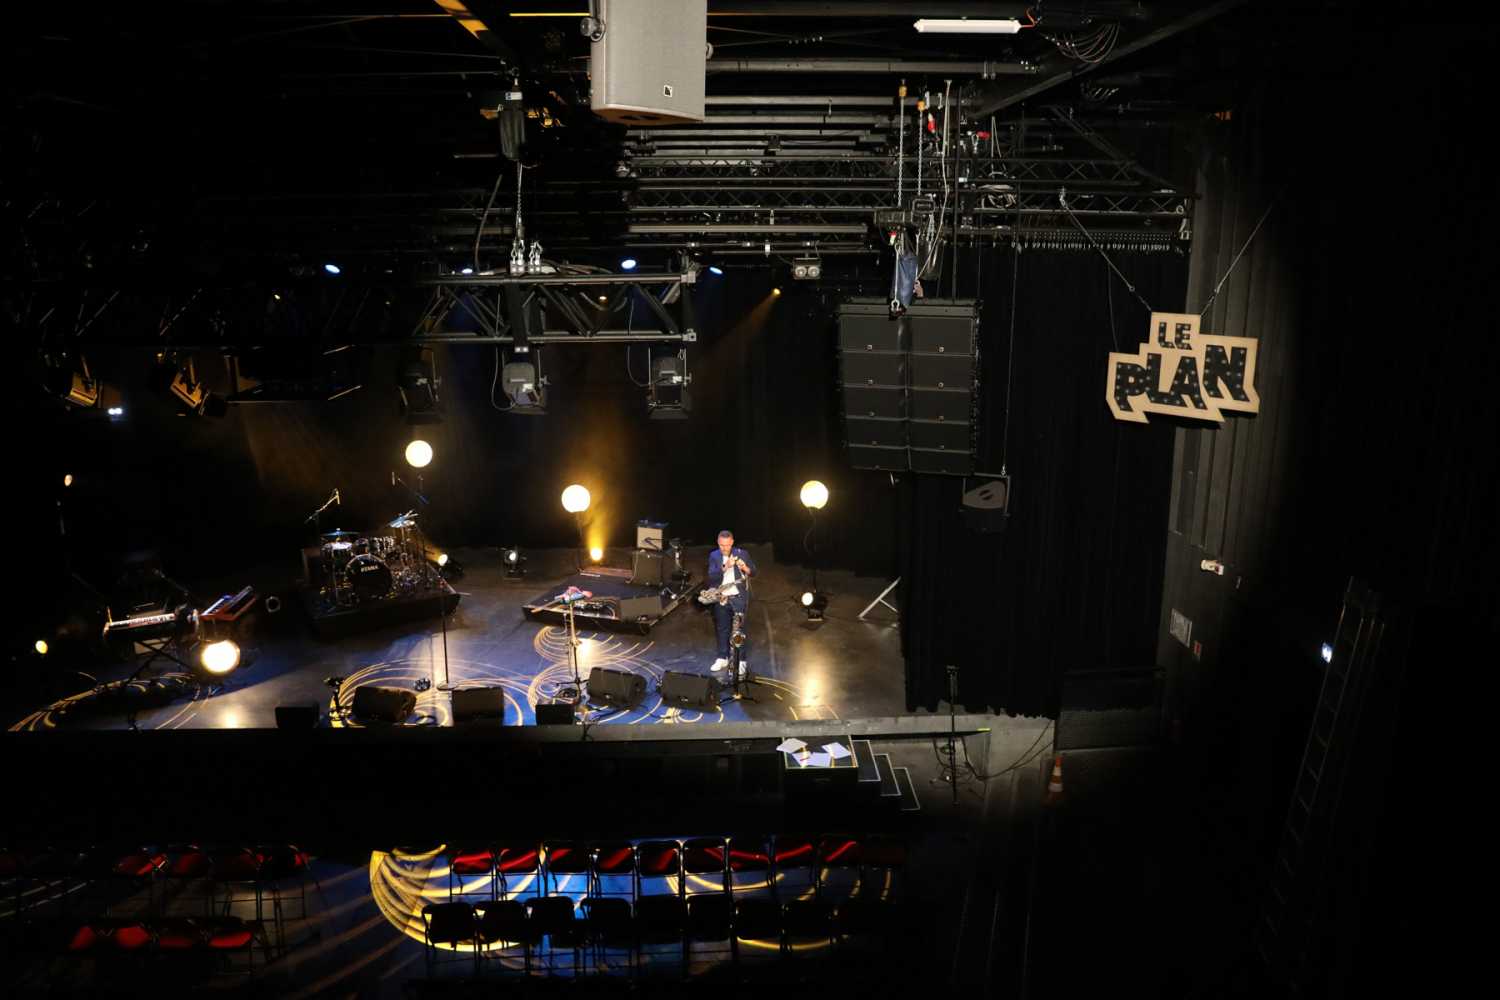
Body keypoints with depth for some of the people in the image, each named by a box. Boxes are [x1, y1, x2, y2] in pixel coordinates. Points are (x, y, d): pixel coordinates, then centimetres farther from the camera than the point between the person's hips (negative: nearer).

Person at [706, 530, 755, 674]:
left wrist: (745, 568, -23)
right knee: (722, 629, 11)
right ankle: (722, 658, 24)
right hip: (721, 599, 2)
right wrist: (725, 567, -28)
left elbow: (753, 572, -1)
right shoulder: (714, 556, 0)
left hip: (739, 598, -2)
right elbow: (711, 576, -12)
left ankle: (741, 660, 9)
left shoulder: (742, 553, -2)